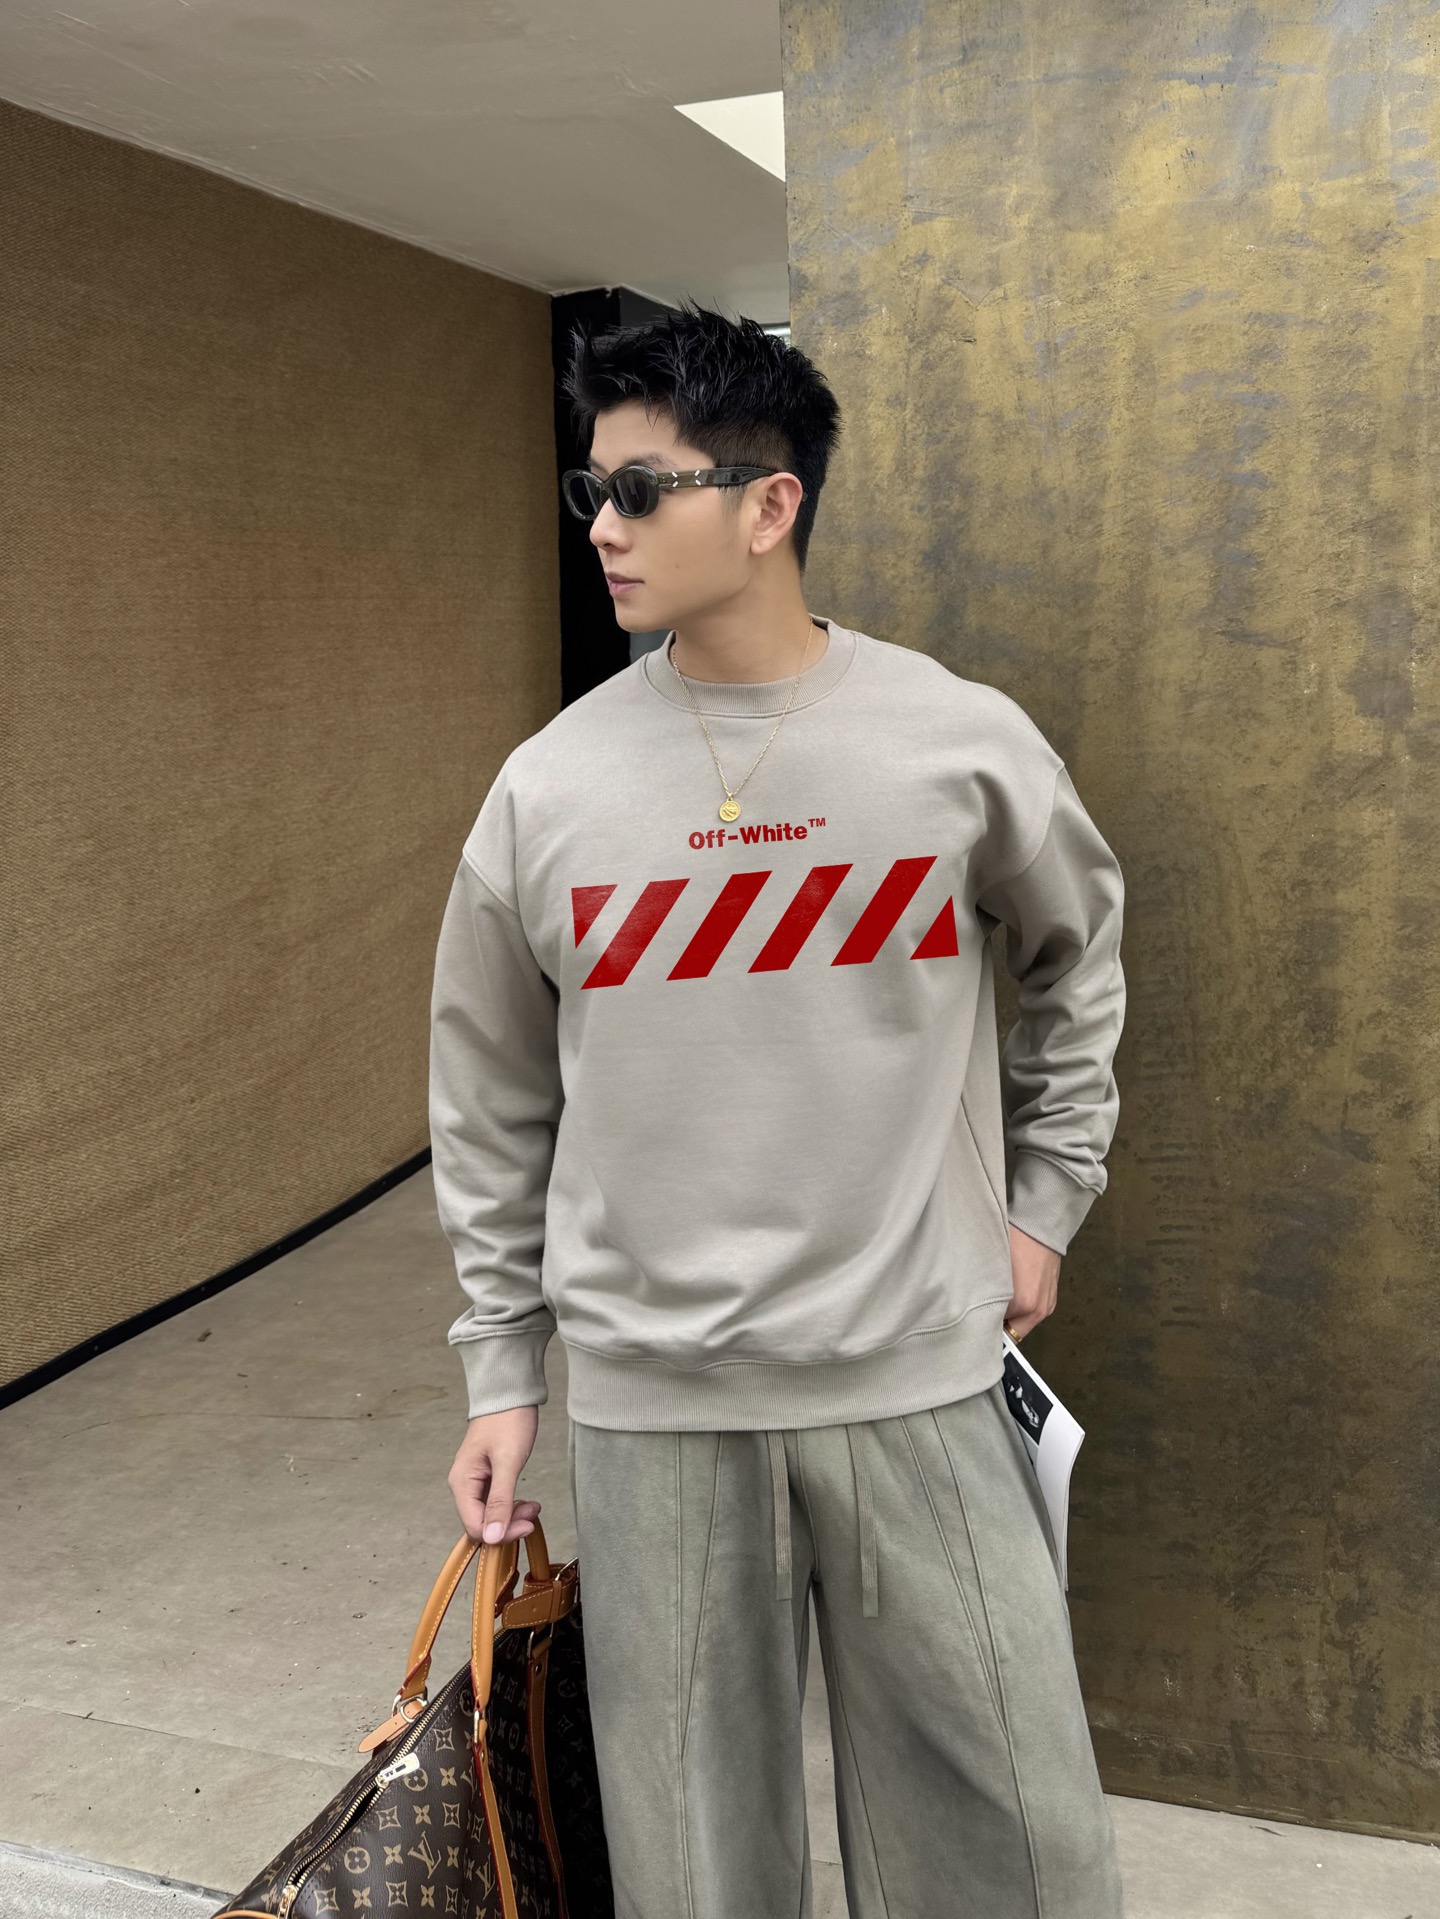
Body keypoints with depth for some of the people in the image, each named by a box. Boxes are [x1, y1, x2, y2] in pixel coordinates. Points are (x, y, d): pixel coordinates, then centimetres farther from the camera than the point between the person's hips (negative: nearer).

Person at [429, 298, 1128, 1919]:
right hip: (648, 1398, 1)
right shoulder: (548, 786, -3)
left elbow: (1076, 951, 15)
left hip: (919, 1376, 0)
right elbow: (491, 1108, 6)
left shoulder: (964, 743, -4)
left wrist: (1046, 1197, 11)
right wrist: (499, 1373, 7)